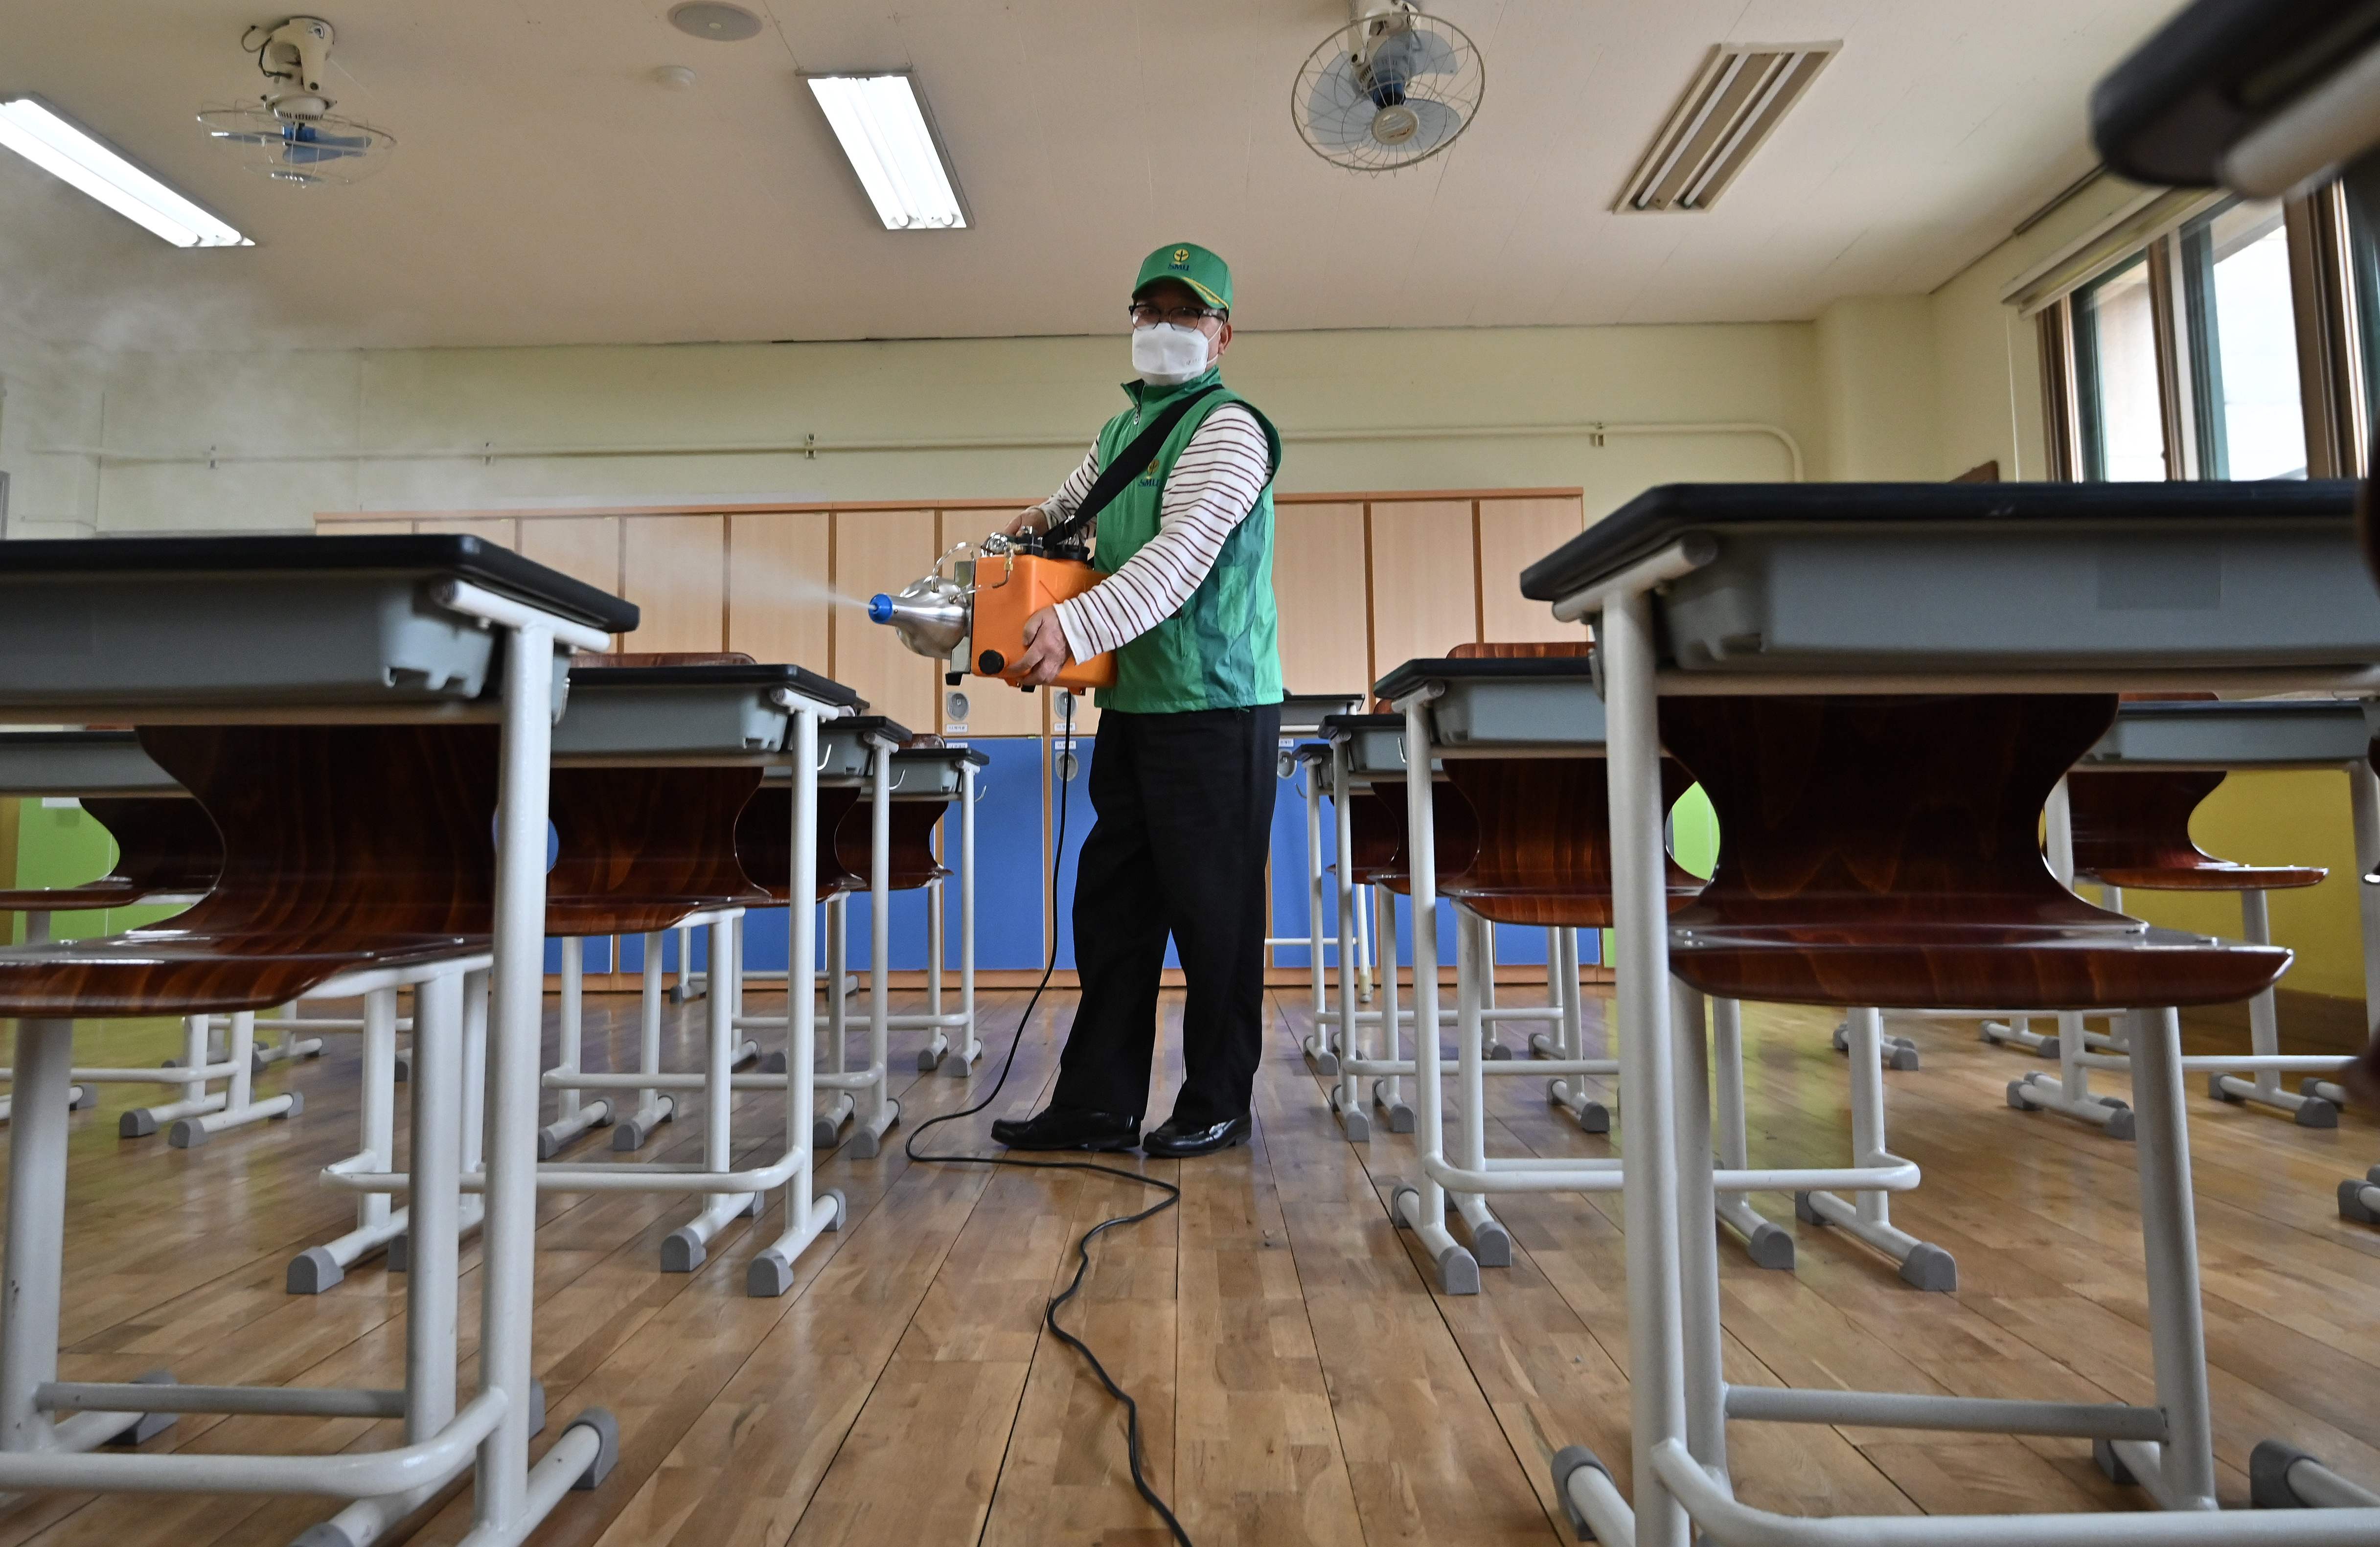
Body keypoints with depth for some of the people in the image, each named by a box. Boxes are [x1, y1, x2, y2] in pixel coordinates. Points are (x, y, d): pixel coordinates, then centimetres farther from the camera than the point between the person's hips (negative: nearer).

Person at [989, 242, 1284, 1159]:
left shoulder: (1228, 430, -6)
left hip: (1215, 708, -8)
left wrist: (1075, 627, -31)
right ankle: (1096, 1105, 16)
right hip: (1132, 705, 8)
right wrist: (1042, 521, 10)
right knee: (1112, 906, 8)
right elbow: (1076, 512, 33)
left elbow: (1179, 558, -21)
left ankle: (1218, 1104, 15)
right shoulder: (1122, 431, 20)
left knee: (1212, 912, 0)